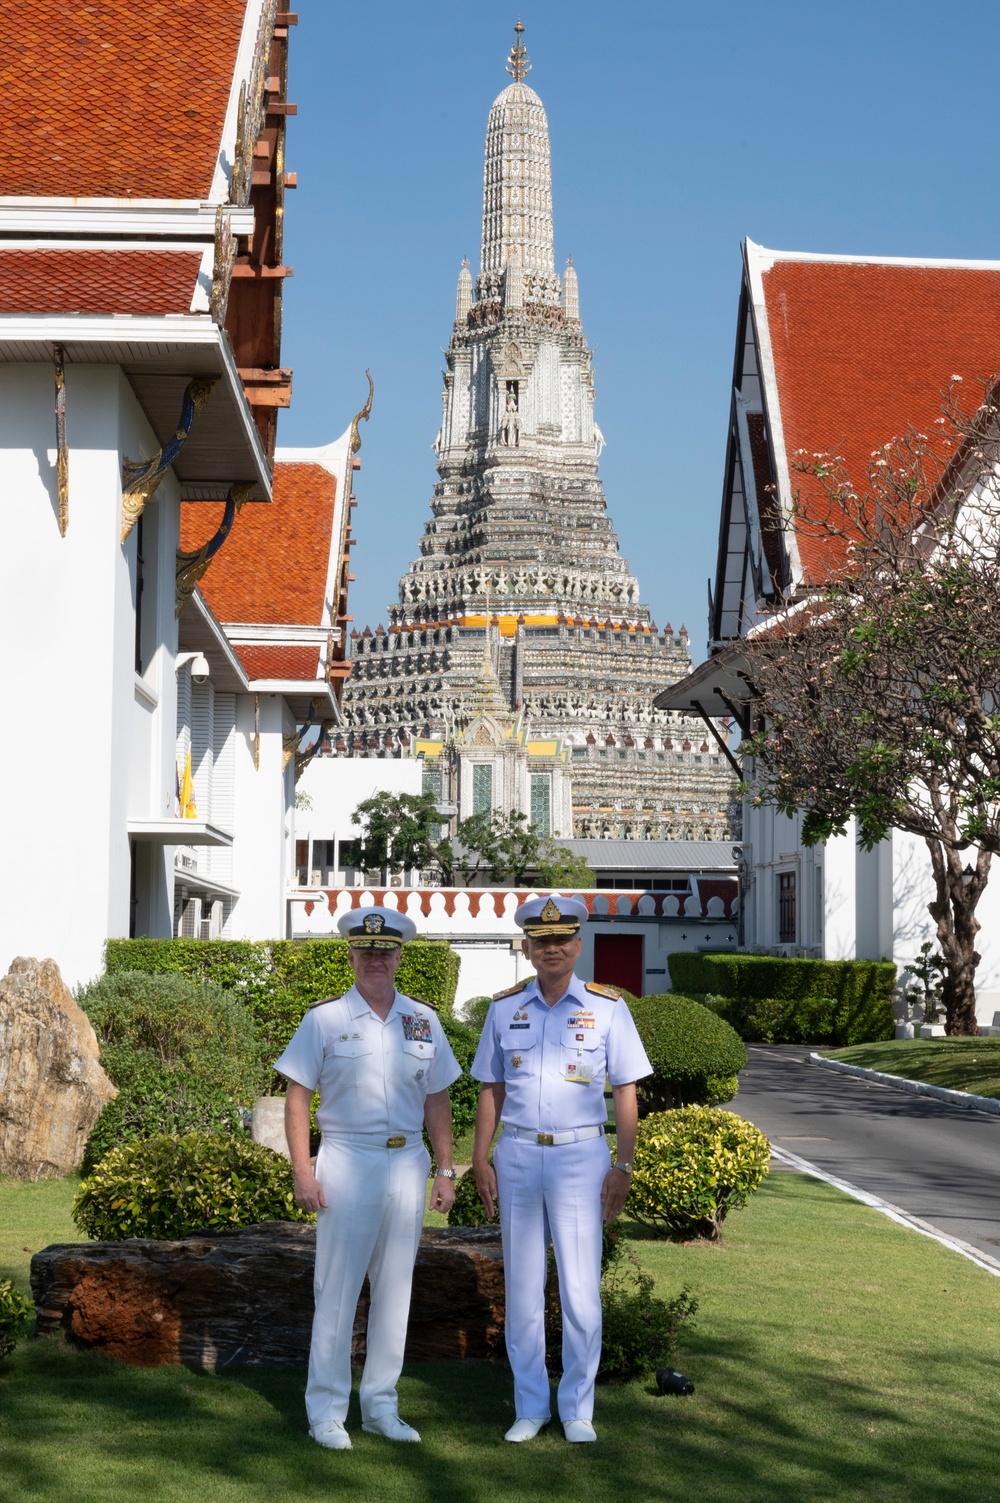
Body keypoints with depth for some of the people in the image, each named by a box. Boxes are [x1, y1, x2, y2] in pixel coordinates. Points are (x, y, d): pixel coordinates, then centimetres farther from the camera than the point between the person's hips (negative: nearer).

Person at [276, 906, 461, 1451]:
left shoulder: (423, 1021, 9)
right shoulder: (325, 1018, -2)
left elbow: (436, 1100, 14)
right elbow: (297, 1096, -3)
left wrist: (445, 1170, 9)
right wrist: (302, 1171, -10)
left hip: (407, 1165, 4)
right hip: (347, 1163, -4)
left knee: (395, 1288, 9)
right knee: (337, 1289, -2)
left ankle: (381, 1406, 19)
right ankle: (326, 1412, 6)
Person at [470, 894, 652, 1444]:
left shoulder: (606, 1007, 0)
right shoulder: (505, 1007, 6)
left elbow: (625, 1091, 2)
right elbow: (491, 1088, 12)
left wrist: (623, 1166, -4)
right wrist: (481, 1159, 5)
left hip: (581, 1156, -2)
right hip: (518, 1155, 2)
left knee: (580, 1290, -4)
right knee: (522, 1288, 5)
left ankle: (577, 1409, 8)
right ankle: (530, 1407, 15)